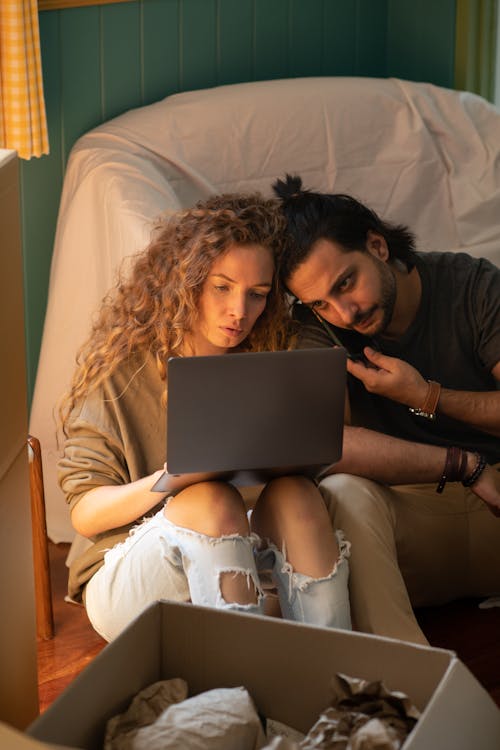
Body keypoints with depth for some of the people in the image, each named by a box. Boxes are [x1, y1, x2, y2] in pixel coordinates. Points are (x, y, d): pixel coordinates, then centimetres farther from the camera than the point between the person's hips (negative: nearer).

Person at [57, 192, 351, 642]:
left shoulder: (265, 363, 5)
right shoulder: (120, 366, -7)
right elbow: (84, 512, -9)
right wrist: (169, 481, -27)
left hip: (235, 570, 4)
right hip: (124, 582, -4)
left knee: (294, 493, -24)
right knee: (211, 500, -31)